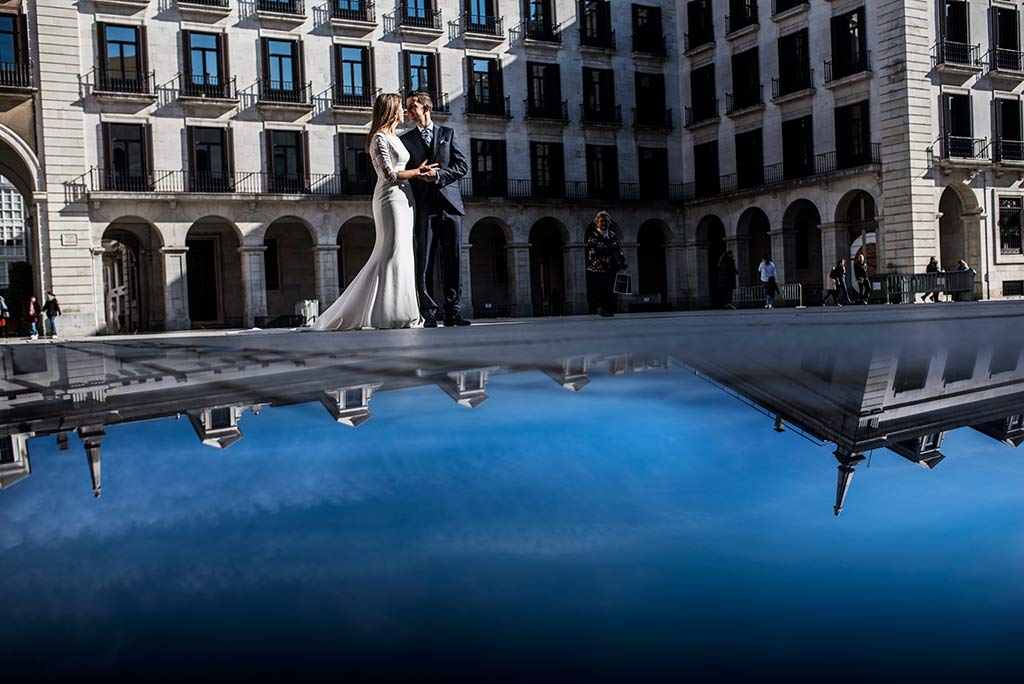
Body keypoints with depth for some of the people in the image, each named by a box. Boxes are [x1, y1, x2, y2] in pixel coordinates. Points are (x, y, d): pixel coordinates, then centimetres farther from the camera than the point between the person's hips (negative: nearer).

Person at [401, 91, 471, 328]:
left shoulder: (448, 133, 14)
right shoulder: (405, 140, 13)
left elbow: (462, 166, 6)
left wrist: (439, 175, -9)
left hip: (450, 204, 1)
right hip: (424, 208, -1)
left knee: (452, 260, 0)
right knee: (424, 262, -4)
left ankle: (453, 312, 4)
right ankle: (429, 314, -2)